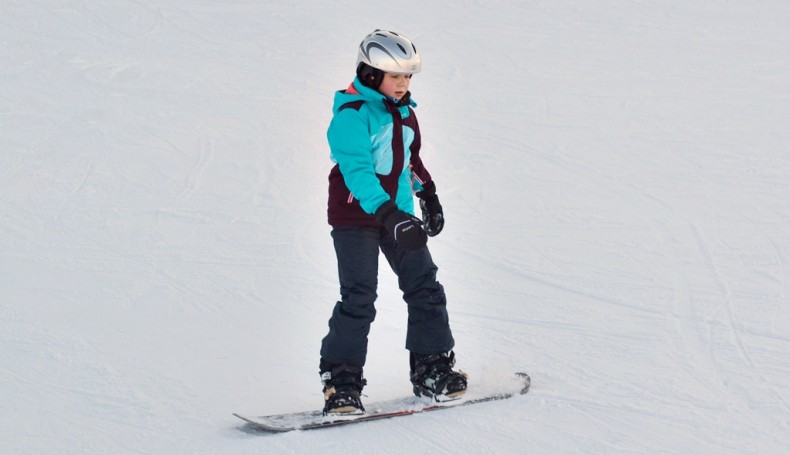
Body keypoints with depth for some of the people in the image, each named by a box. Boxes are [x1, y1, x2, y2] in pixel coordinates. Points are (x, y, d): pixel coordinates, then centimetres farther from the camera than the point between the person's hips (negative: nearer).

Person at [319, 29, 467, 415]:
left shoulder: (403, 112, 10)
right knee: (359, 297, -13)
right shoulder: (351, 115, -16)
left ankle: (432, 368, 16)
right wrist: (391, 216, -36)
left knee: (424, 285, 5)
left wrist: (428, 195, 29)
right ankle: (340, 381, -6)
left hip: (398, 212, 7)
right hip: (355, 215, -7)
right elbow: (357, 171, -27)